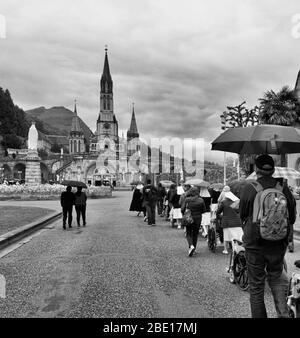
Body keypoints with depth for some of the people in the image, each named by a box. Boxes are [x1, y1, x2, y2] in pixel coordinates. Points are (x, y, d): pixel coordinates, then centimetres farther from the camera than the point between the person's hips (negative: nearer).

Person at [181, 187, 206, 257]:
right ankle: (193, 250, 19)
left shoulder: (186, 200, -9)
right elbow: (204, 210, 1)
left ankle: (191, 246, -15)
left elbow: (182, 209, -11)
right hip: (198, 218, 1)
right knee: (195, 233, 13)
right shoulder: (201, 200, -6)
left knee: (189, 233, 10)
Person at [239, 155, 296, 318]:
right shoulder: (284, 190, -6)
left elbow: (242, 215, -3)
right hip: (279, 245, 3)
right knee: (276, 277, 24)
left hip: (255, 245, -3)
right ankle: (283, 312, 11)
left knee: (256, 286, 12)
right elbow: (292, 218, 4)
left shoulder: (249, 189, -14)